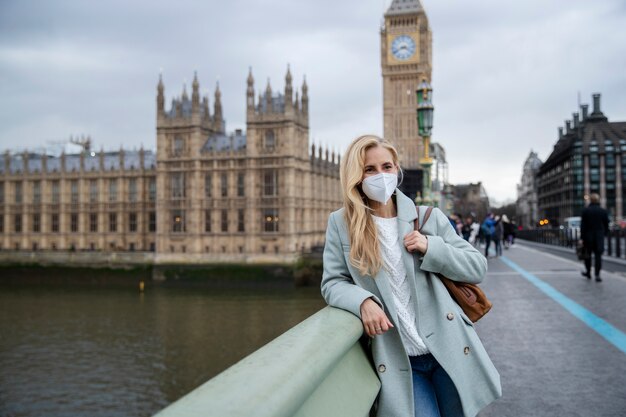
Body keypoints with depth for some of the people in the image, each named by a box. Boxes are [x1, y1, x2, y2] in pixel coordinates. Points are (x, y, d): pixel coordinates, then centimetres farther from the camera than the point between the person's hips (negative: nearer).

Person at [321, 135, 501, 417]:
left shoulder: (428, 217, 2)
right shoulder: (341, 223, -1)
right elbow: (333, 282, 0)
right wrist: (363, 301, -21)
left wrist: (431, 247, -11)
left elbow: (477, 268, 5)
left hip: (449, 350, 2)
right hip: (397, 360, -2)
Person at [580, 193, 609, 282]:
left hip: (588, 237, -1)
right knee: (598, 255, 1)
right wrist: (604, 234, 19)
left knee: (588, 255, 14)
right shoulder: (603, 211, 0)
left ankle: (588, 272, 25)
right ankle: (597, 275, -5)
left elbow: (583, 226, -6)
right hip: (599, 237, 1)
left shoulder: (585, 211, -5)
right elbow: (606, 225, 4)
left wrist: (582, 238, -3)